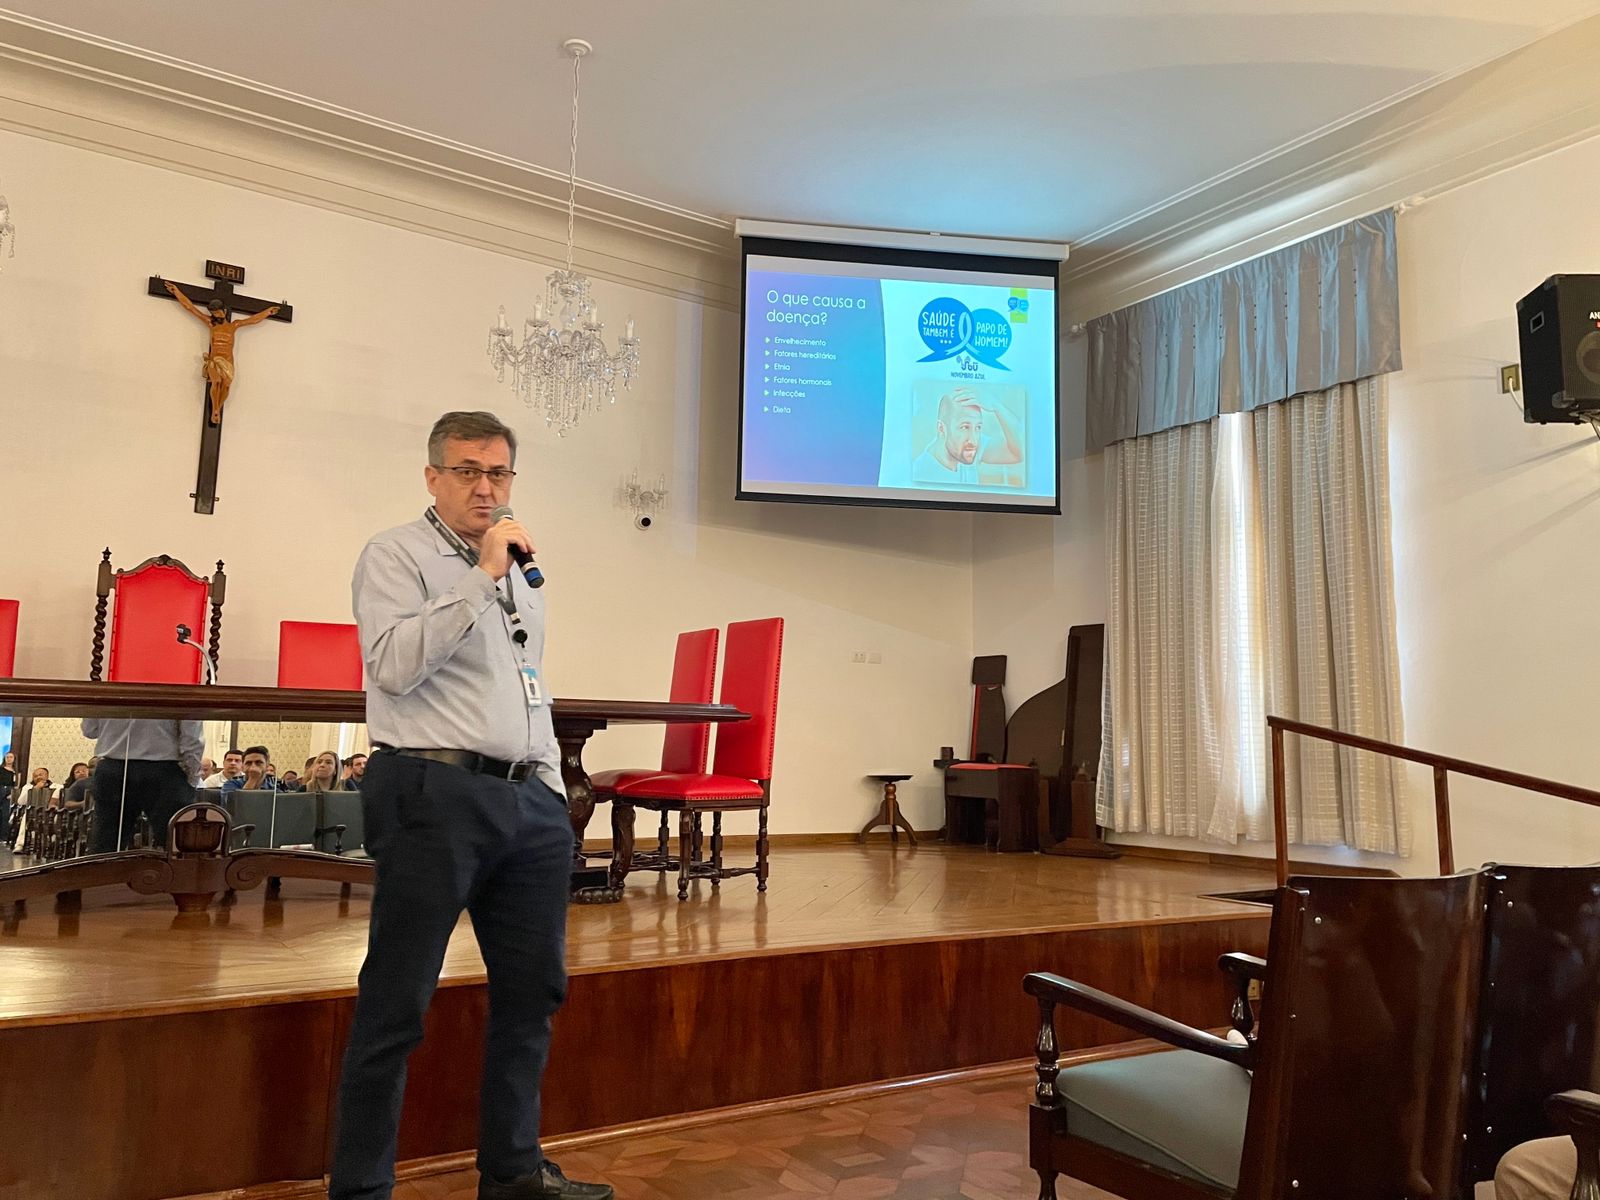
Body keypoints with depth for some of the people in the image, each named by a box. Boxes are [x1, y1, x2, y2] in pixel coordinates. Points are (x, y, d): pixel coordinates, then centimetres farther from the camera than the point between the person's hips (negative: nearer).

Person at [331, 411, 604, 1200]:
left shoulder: (519, 573, 20)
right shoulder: (397, 556, -2)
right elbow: (394, 665, -18)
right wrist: (482, 578, -17)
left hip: (528, 800, 8)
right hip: (435, 794, -7)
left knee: (533, 989, 13)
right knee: (396, 1006, -1)